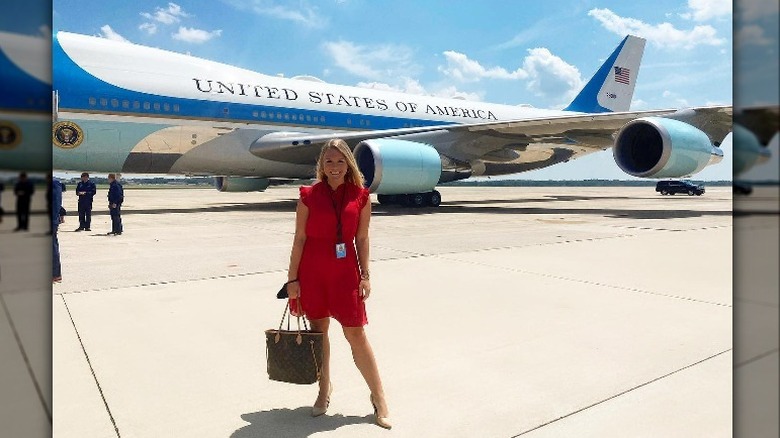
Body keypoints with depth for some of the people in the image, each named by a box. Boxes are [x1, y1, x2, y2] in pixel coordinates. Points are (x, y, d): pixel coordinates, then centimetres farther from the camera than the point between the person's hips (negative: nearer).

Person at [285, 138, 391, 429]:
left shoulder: (360, 197, 1)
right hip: (312, 272, 1)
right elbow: (299, 239, -1)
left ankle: (378, 397, 15)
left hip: (345, 272, 0)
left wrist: (365, 275, 2)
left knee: (356, 334, 1)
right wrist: (292, 278, -2)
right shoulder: (309, 196, -2)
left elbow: (362, 239, 5)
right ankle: (324, 389, 31)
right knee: (318, 330, 11)